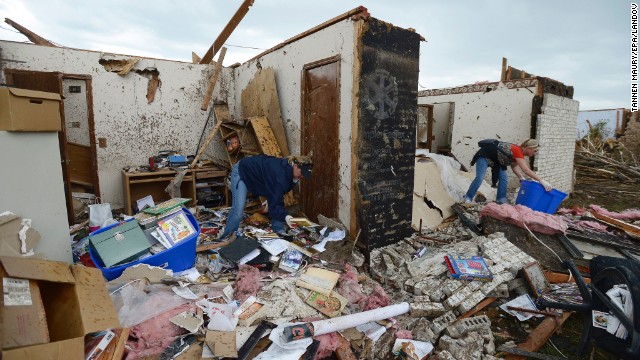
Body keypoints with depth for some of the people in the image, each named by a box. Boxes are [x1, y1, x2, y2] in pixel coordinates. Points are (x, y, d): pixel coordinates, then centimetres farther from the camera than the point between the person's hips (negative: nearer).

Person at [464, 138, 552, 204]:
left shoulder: (518, 152, -1)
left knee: (504, 177, 1)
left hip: (496, 159, 10)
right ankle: (468, 198, -10)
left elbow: (514, 166, 2)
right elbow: (526, 170, -32)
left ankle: (501, 199, 4)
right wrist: (542, 181, -31)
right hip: (484, 155, -10)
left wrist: (523, 179, -8)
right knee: (479, 178, -18)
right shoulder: (518, 151, -27)